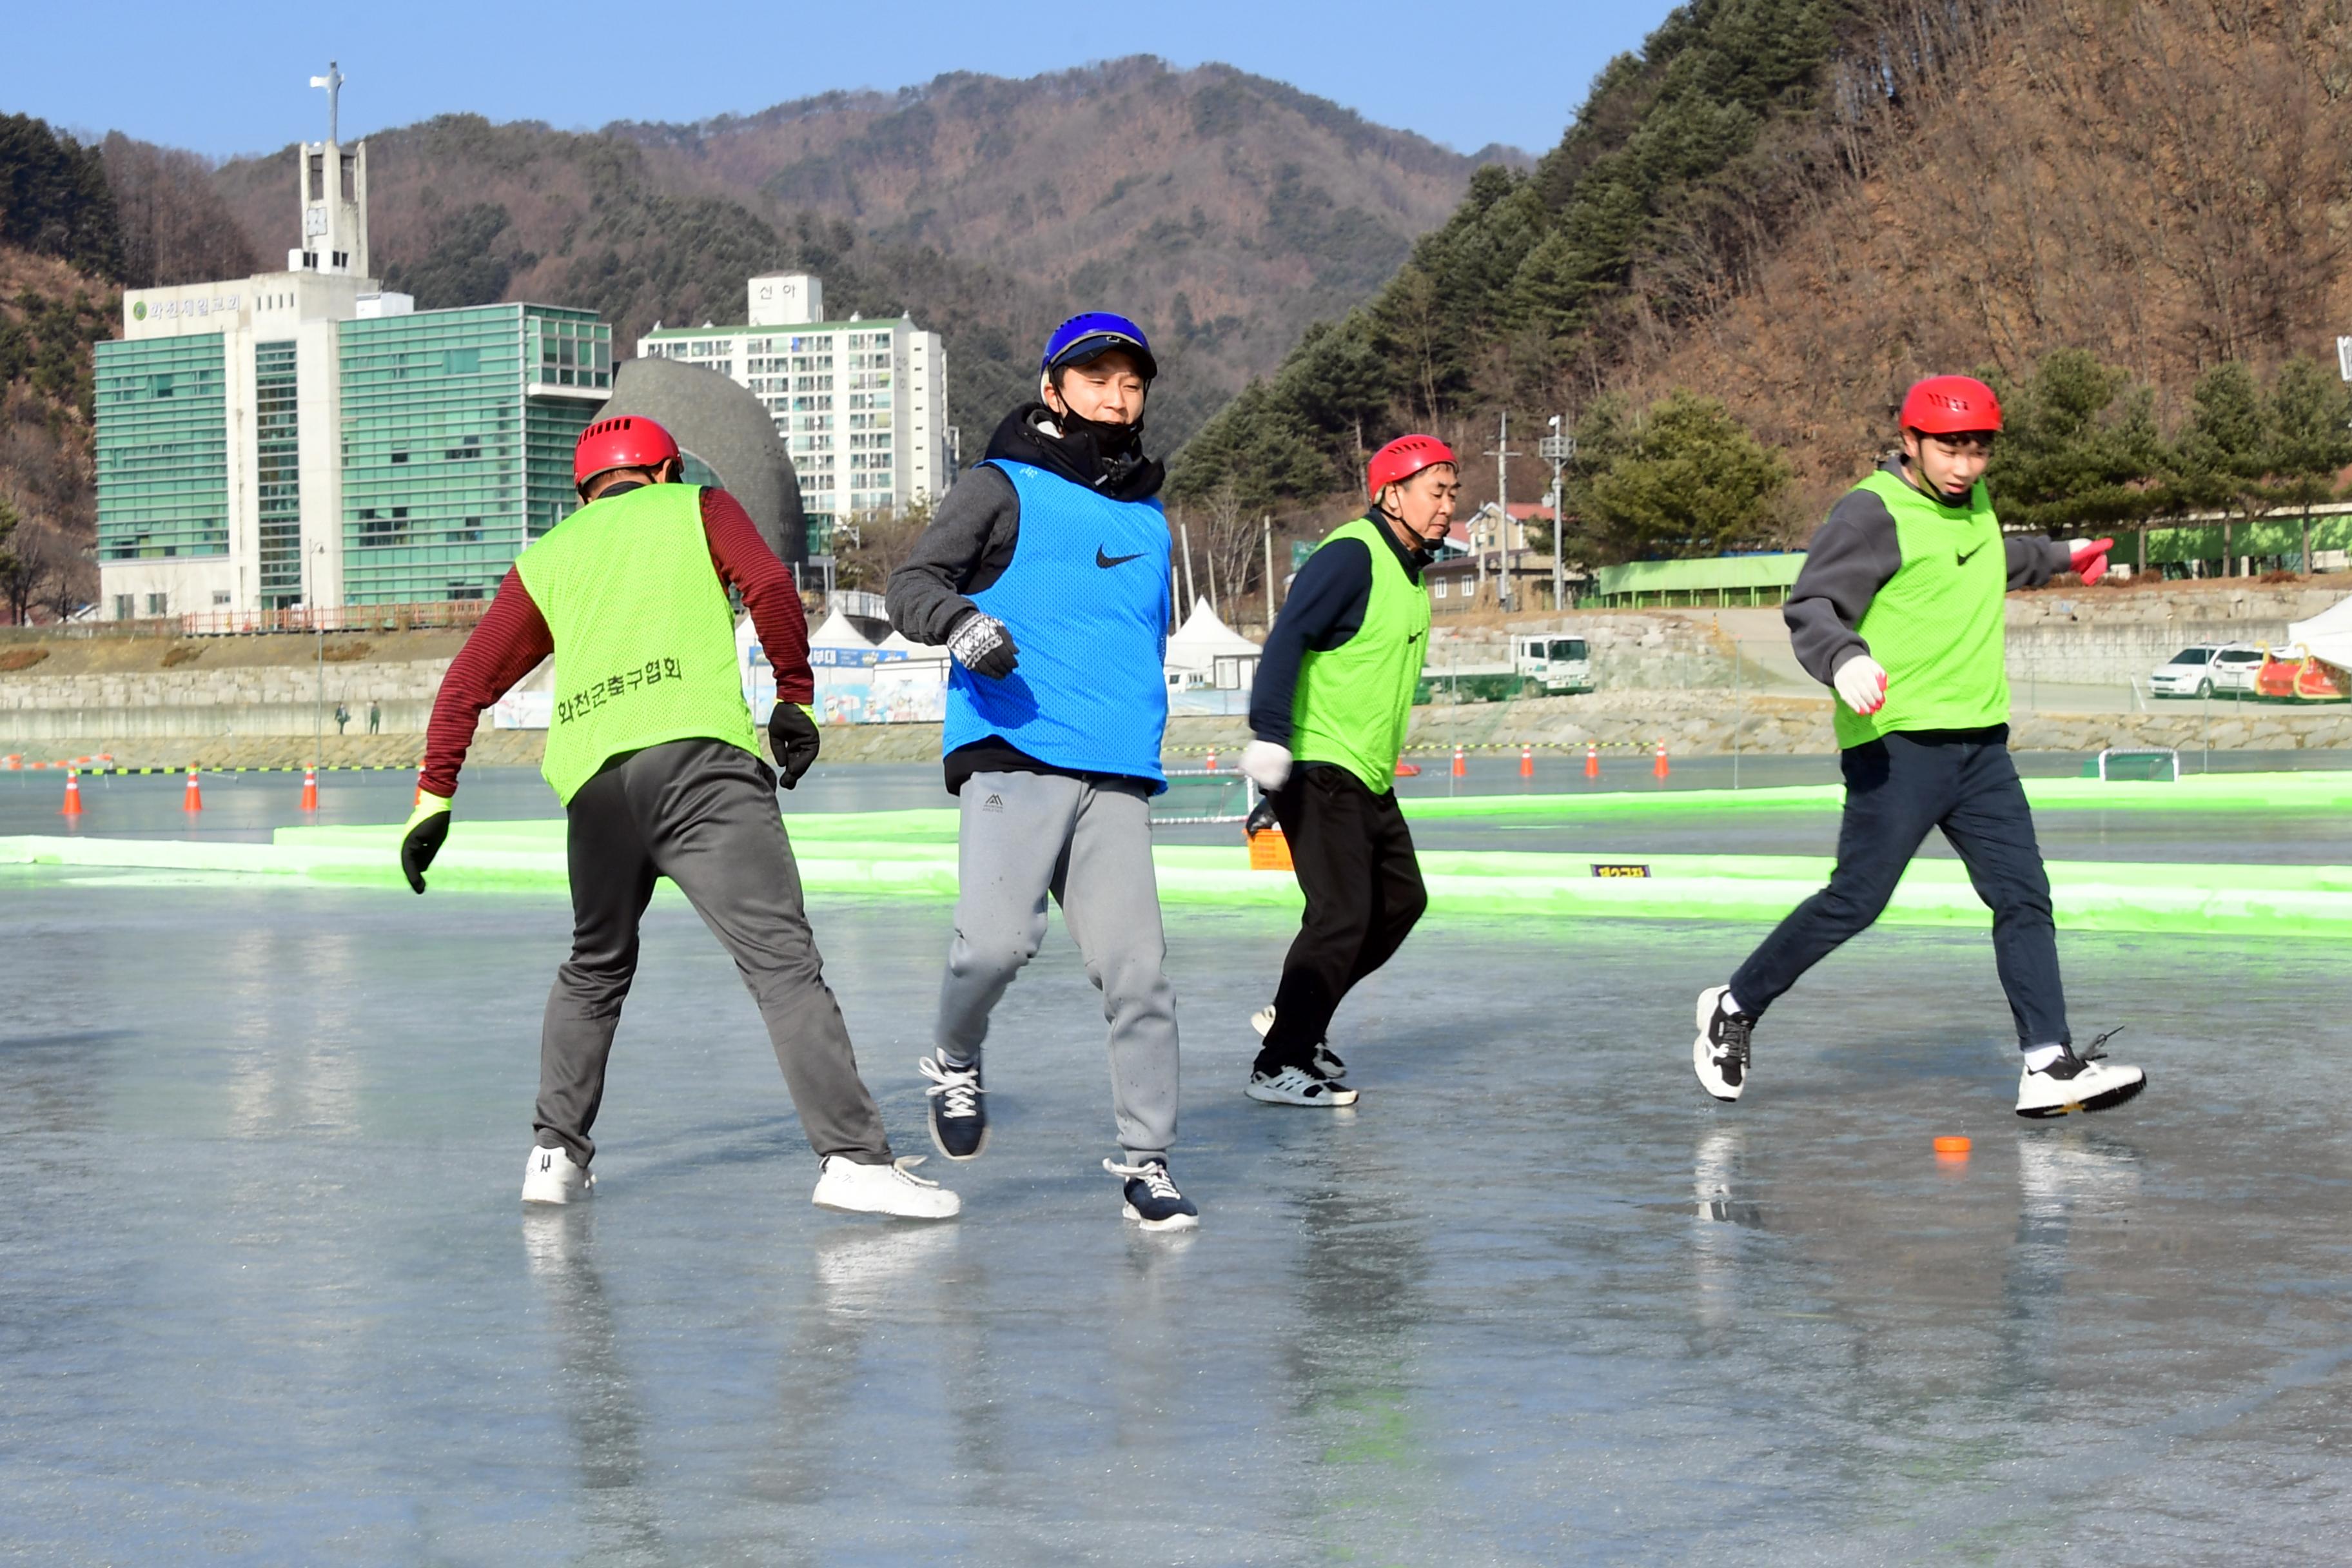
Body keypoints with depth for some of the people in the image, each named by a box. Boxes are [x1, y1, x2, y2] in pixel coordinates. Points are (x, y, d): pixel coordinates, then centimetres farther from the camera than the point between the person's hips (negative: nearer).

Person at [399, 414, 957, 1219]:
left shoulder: (545, 558, 27)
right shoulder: (697, 508, 19)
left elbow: (469, 679, 22)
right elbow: (769, 585, 0)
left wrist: (435, 794, 23)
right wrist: (795, 697, 8)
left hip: (592, 781, 4)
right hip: (699, 756, -4)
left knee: (595, 969, 24)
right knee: (781, 957, -9)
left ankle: (556, 1153, 24)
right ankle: (852, 1156, -17)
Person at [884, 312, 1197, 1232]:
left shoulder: (1148, 518, 24)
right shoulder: (1003, 488, 7)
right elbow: (912, 584, -1)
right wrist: (960, 621, -21)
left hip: (1118, 775, 5)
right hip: (1013, 752, -5)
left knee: (1135, 966, -5)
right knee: (997, 937, -21)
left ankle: (1146, 1161, 4)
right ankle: (954, 1060, 10)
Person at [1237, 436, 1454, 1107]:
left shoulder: (1409, 569, 14)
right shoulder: (1350, 555, -15)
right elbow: (1286, 640, -24)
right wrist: (1270, 736, -32)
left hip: (1368, 779, 10)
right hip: (1319, 768, -10)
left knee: (1401, 900, 15)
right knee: (1342, 914, -13)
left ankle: (1294, 1019, 24)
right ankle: (1276, 1067, -7)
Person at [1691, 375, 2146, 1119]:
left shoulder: (1972, 502, 16)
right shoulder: (1873, 512, -10)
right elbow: (1811, 606, -16)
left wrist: (2057, 556, 52)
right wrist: (1844, 660, -36)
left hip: (1980, 742, 8)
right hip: (1896, 742, -8)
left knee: (2024, 896, -1)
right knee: (1856, 900, -6)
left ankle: (2048, 1065, -1)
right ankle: (1734, 1008, 11)